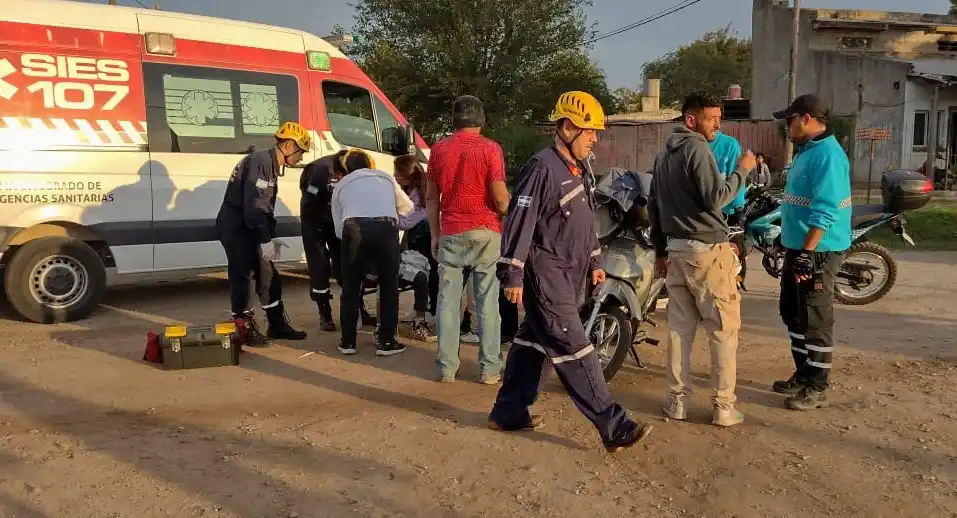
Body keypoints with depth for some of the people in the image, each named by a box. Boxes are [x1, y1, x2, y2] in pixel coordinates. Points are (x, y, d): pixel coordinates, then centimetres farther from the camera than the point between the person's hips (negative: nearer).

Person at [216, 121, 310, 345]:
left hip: (248, 226, 10)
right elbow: (254, 205, -25)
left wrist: (271, 237, 10)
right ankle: (244, 328, 5)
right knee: (242, 275, -4)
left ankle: (278, 325, 18)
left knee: (268, 275, 11)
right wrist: (265, 240, -22)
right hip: (234, 225, -10)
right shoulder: (260, 162, -19)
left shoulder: (272, 166, 13)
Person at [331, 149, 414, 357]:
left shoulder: (340, 185, 26)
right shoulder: (385, 177, 27)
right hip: (386, 228, 0)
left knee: (350, 288, 15)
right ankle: (386, 341, 16)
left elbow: (339, 228, 21)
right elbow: (407, 207, 38)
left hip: (354, 230, 0)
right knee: (389, 286, 13)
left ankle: (348, 342, 21)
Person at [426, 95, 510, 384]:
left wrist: (435, 235, 16)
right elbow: (501, 199, -11)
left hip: (450, 233, 3)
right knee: (487, 302, 3)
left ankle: (447, 367, 10)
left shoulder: (439, 150, 5)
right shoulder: (490, 149, -6)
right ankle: (490, 369, 6)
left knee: (448, 301, 7)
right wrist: (506, 210, 11)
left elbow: (431, 198, 8)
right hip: (485, 232, -2)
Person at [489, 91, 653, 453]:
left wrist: (594, 261, 23)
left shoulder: (580, 171, 15)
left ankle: (508, 412, 25)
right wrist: (513, 275, -21)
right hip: (546, 277, -10)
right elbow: (519, 221, -19)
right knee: (574, 351, -8)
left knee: (535, 344, 15)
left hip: (569, 276, 10)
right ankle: (613, 427, -7)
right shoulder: (542, 168, -15)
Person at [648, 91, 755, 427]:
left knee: (680, 327, 9)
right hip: (707, 249, -8)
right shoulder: (697, 148, -11)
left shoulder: (664, 154, 17)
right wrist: (741, 170, -8)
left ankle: (677, 400, 12)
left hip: (676, 249, 8)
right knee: (724, 329, -1)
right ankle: (724, 407, 1)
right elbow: (715, 198, -20)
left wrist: (660, 250, 22)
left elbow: (654, 206, 19)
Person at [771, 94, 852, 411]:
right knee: (793, 313, 17)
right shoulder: (807, 151, 14)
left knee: (815, 320, -2)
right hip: (797, 247, 10)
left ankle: (817, 388, 9)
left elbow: (825, 213, -25)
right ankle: (803, 375, 29)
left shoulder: (828, 155, -18)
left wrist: (807, 254, -27)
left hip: (818, 252, -10)